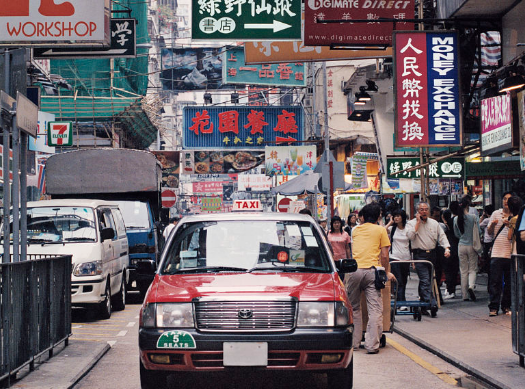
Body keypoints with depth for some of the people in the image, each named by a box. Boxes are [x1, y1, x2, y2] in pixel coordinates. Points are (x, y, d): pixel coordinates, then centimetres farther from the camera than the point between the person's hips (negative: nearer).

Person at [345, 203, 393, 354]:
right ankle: (372, 345, -9)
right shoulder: (380, 230, 10)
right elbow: (384, 256, 5)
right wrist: (386, 273, 20)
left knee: (354, 308, 13)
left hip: (354, 270, 3)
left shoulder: (356, 230, 21)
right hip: (371, 271, -3)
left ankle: (354, 342, 13)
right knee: (375, 309, -3)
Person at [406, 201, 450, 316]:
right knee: (425, 280, -15)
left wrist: (447, 248, -7)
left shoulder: (434, 223, 13)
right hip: (419, 255, -4)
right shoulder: (412, 223, 2)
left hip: (431, 254, 4)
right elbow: (410, 236, -15)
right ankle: (431, 303, -26)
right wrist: (418, 222, -10)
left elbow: (442, 236, 9)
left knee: (426, 280, 11)